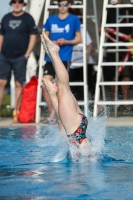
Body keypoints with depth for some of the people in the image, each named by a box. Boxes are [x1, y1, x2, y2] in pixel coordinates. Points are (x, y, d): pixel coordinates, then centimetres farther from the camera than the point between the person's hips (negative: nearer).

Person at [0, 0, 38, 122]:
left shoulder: (28, 18, 0)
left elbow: (33, 37, -3)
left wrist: (27, 54, -10)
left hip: (20, 57, -4)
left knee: (19, 84, -1)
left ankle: (16, 112, 1)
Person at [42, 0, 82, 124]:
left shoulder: (74, 19, 4)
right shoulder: (51, 20, 12)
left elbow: (78, 39, 5)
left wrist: (66, 41, -12)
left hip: (64, 58, -4)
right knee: (45, 86, -4)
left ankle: (53, 115, -5)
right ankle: (52, 113, 9)